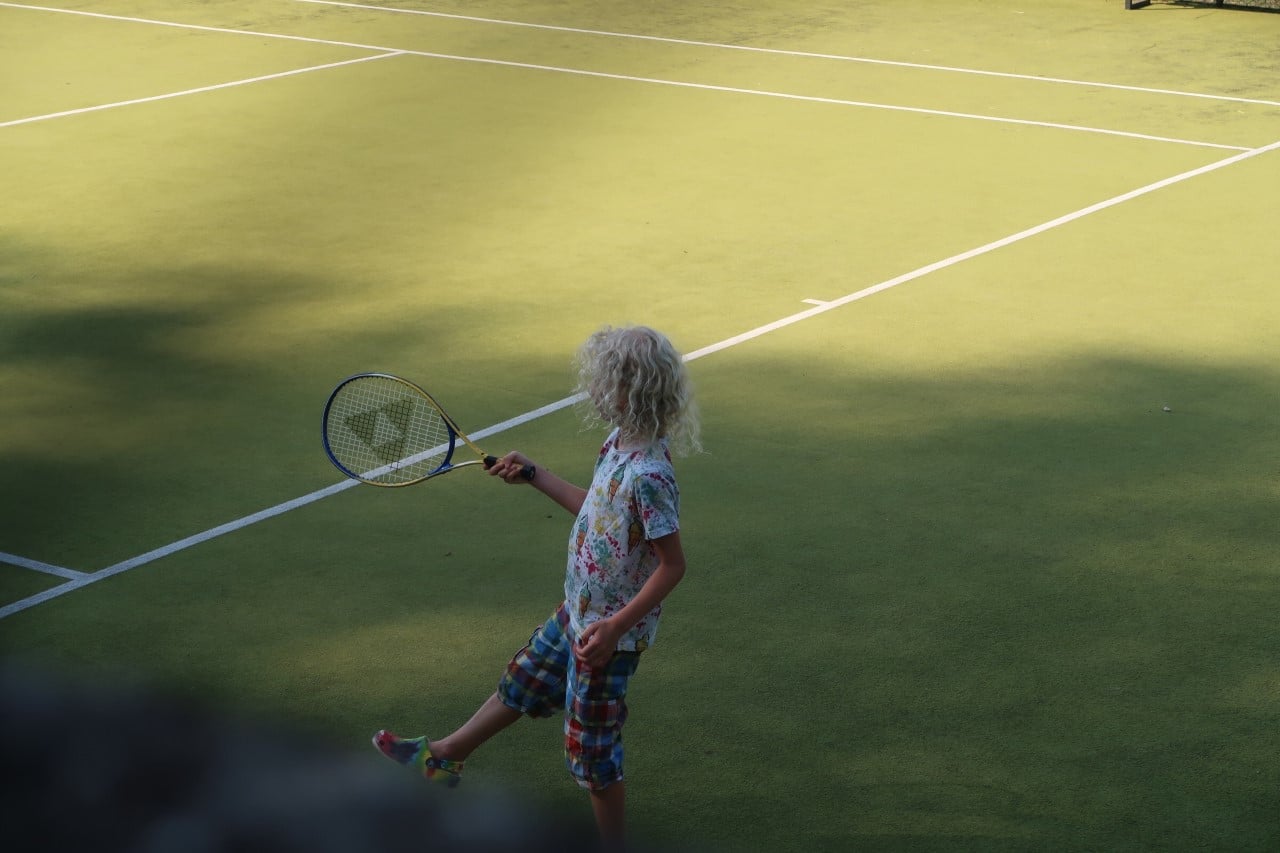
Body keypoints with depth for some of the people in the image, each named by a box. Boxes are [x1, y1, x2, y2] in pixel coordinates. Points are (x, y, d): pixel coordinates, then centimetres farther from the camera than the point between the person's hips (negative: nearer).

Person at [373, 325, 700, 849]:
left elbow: (672, 565, -27)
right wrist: (533, 476, 19)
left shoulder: (648, 476, -31)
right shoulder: (619, 444, -3)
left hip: (607, 634, -10)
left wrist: (614, 627, -29)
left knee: (594, 751, 6)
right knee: (522, 682, 29)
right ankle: (444, 757, 50)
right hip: (577, 612, 10)